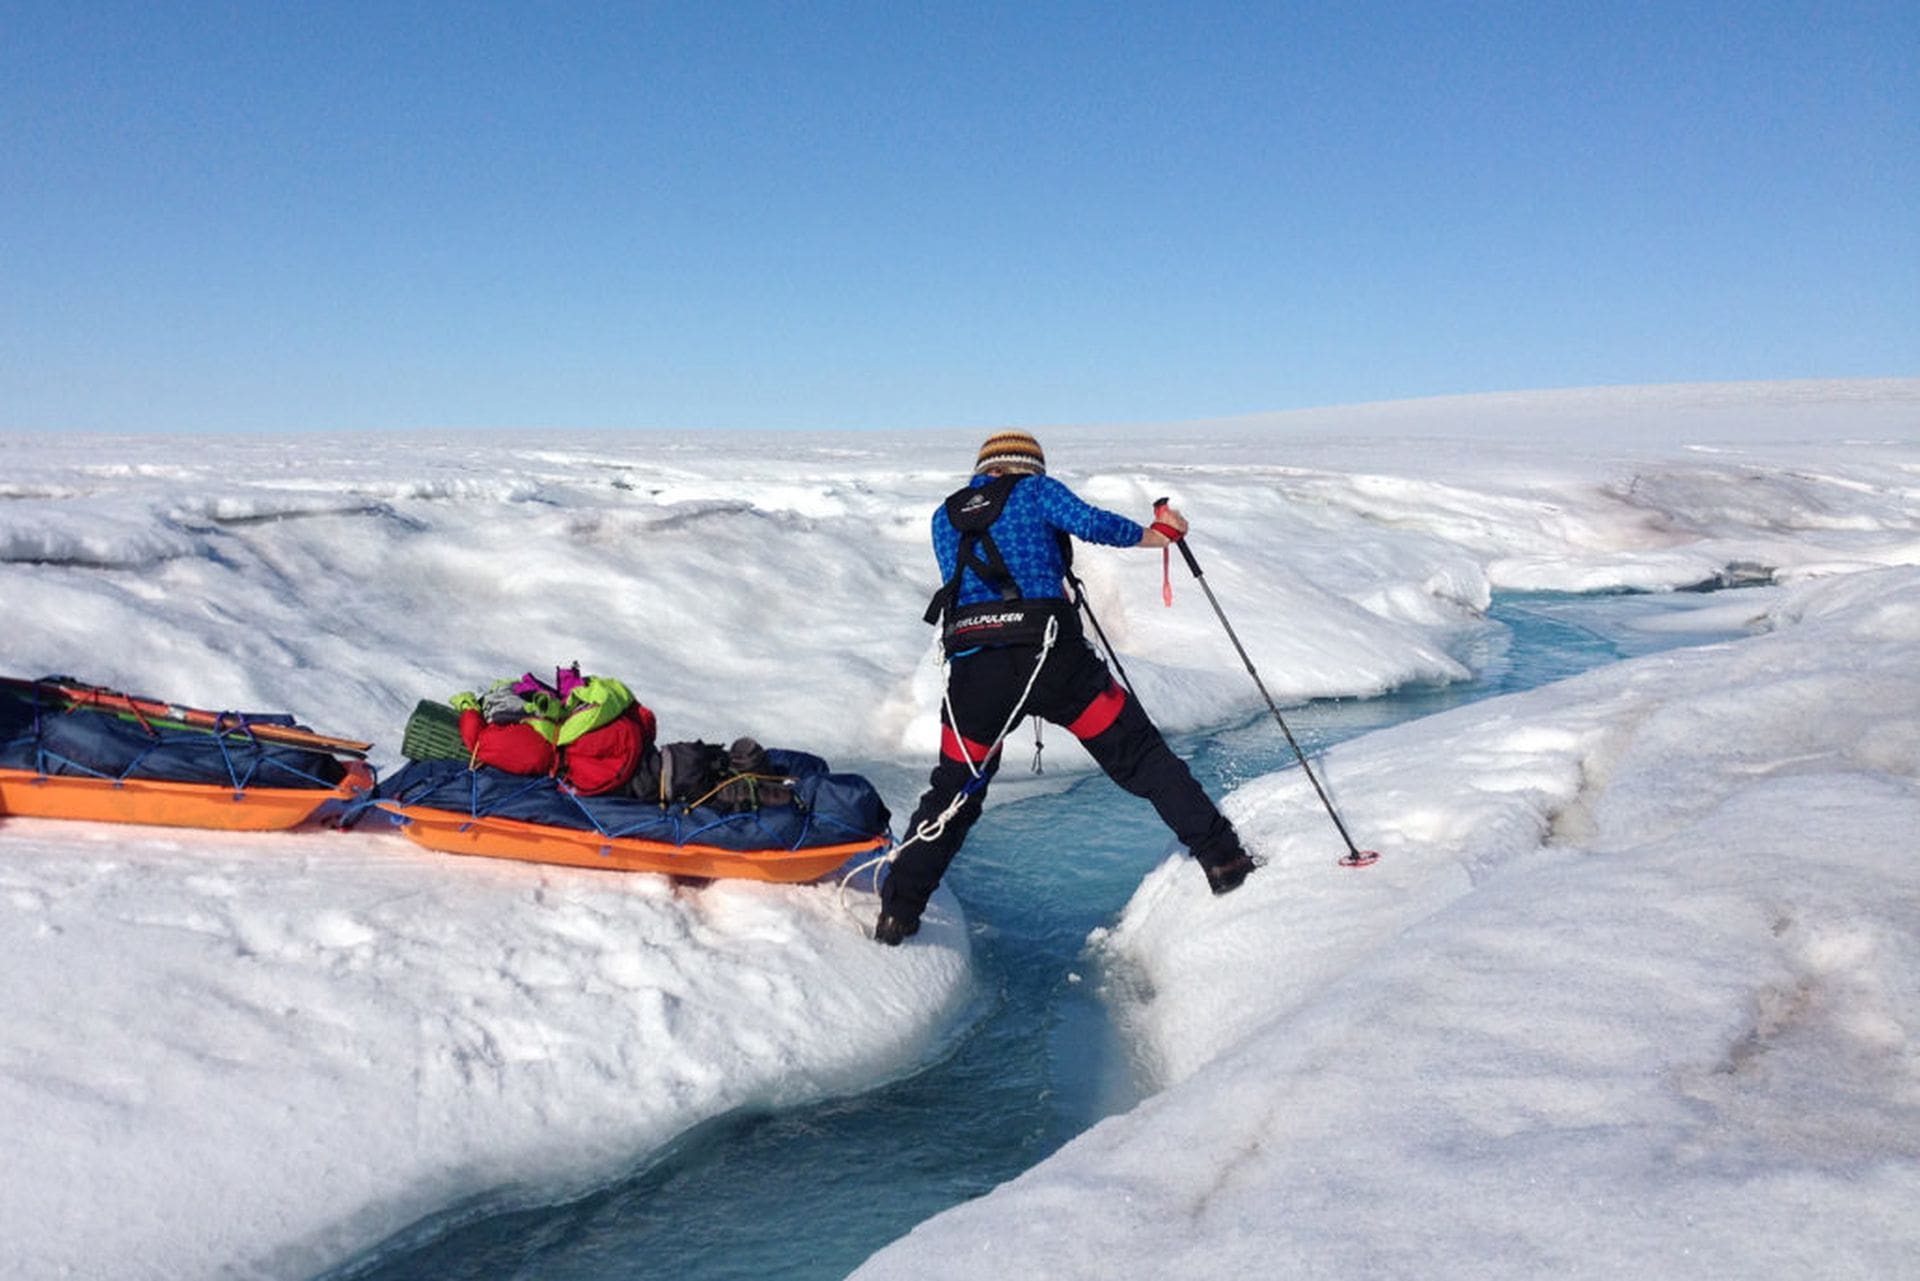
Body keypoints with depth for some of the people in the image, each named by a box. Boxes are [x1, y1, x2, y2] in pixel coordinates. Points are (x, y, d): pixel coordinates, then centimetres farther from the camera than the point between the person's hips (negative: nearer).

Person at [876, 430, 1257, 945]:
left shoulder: (945, 517, 24)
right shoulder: (1037, 490, 11)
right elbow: (1092, 523, -5)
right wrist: (1158, 534, 9)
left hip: (972, 669, 3)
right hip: (1052, 655, -3)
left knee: (953, 791, 16)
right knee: (1141, 757, 8)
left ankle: (897, 912, 14)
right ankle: (1220, 856, 8)